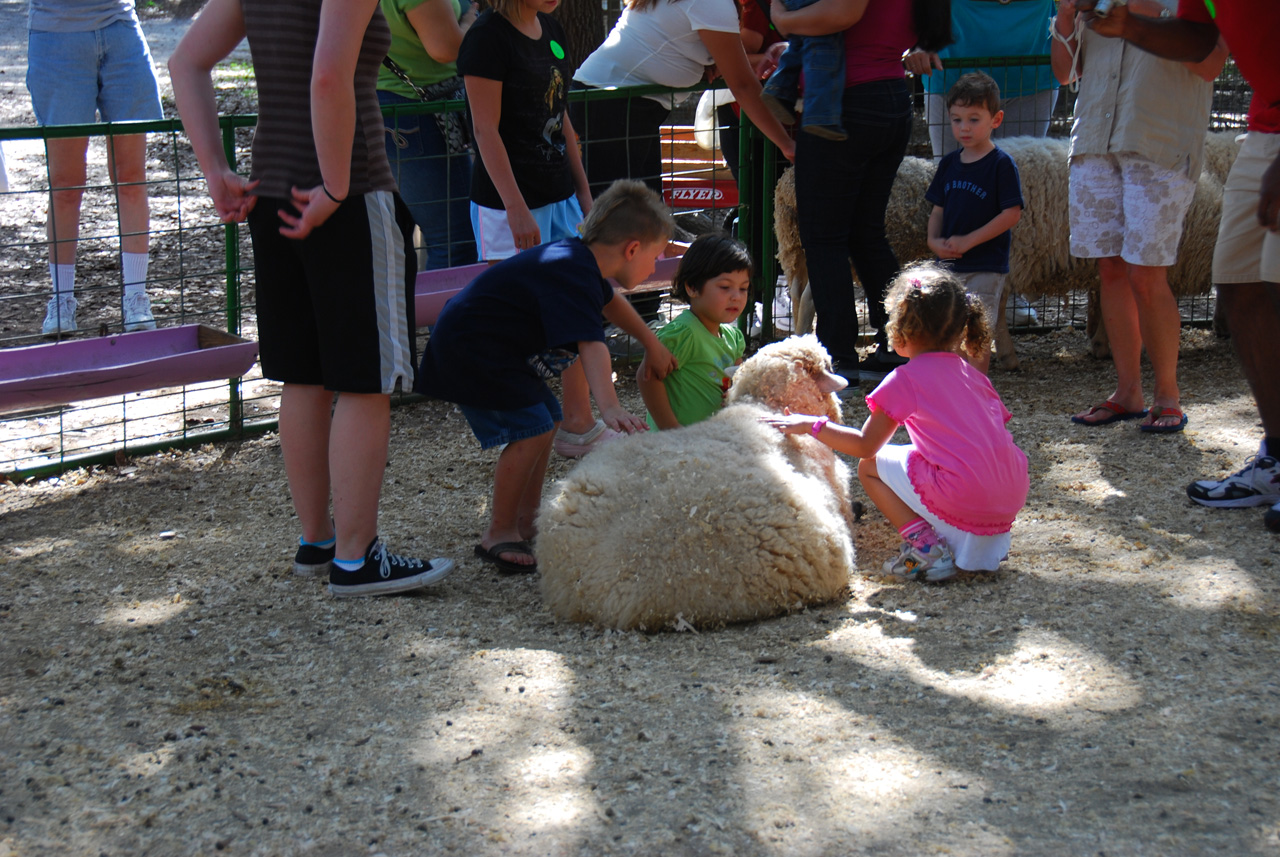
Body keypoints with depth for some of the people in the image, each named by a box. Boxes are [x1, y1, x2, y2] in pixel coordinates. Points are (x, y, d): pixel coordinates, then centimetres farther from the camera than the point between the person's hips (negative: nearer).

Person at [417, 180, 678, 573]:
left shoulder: (580, 260, 7)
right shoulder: (572, 275, -27)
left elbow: (609, 300, 31)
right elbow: (590, 345, -41)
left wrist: (651, 343, 39)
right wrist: (610, 407, -52)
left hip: (497, 347, 11)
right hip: (468, 348, -11)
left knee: (547, 420, 14)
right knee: (531, 429, -16)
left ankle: (526, 523, 23)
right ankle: (499, 533, -5)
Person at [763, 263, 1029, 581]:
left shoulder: (907, 379, -3)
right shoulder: (973, 374, 17)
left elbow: (866, 445, -1)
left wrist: (811, 425, 7)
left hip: (963, 500, -7)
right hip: (1013, 497, 7)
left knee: (870, 467, 11)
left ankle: (927, 548, -2)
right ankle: (990, 540, 17)